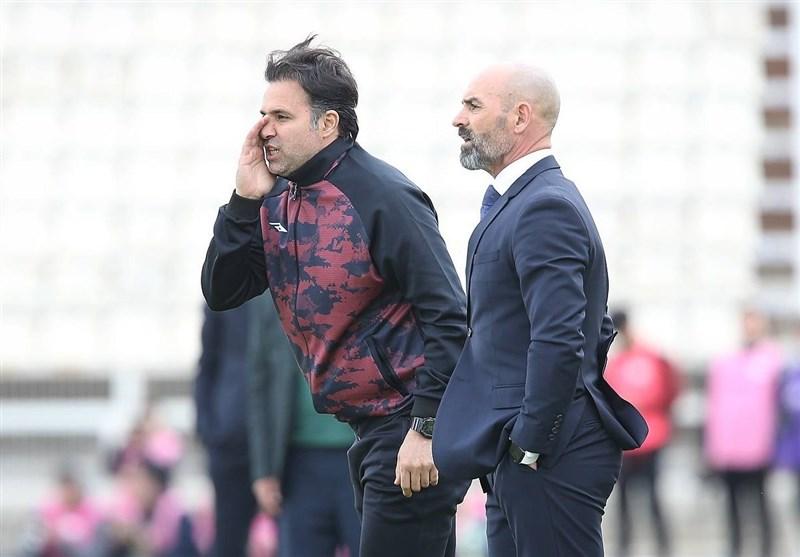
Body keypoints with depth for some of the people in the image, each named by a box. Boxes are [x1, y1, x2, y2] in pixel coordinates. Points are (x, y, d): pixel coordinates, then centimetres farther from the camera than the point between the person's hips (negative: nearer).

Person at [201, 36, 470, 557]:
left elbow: (447, 316, -18)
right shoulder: (279, 202, 8)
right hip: (367, 430, 9)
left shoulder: (382, 198, -16)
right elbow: (222, 293, 7)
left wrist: (425, 429, -21)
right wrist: (246, 201, -5)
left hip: (412, 433, -9)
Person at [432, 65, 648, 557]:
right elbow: (598, 331, 25)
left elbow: (560, 342, -24)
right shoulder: (530, 201, 18)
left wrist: (529, 444, -19)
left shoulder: (545, 207, -15)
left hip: (550, 459, -11)